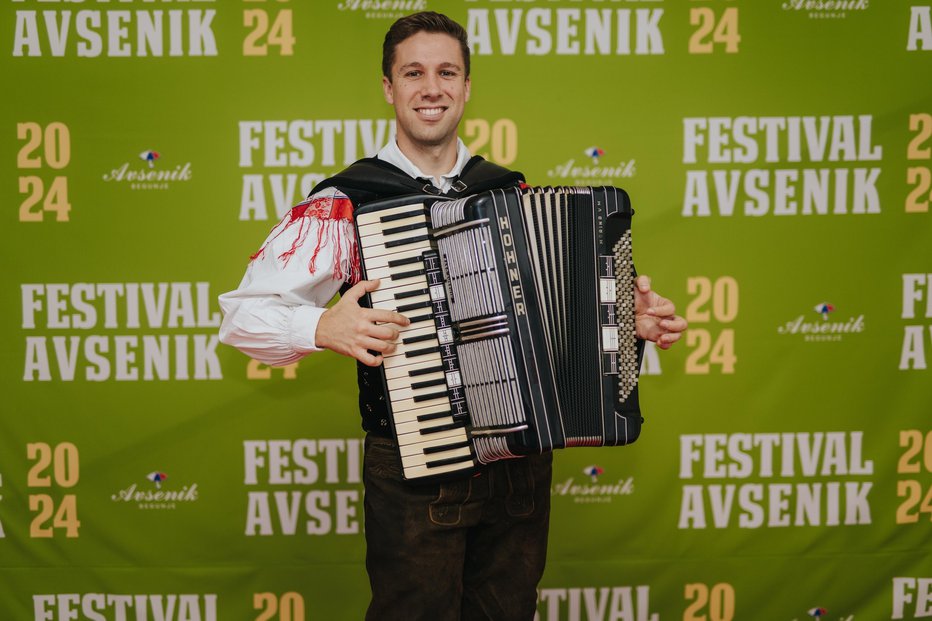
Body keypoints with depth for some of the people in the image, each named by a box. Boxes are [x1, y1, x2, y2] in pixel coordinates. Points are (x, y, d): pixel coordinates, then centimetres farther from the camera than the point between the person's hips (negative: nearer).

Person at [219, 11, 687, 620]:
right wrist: (325, 328, -28)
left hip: (522, 464, 5)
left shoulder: (511, 193, 6)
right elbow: (243, 313, -11)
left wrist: (632, 318, -1)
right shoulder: (344, 203, -8)